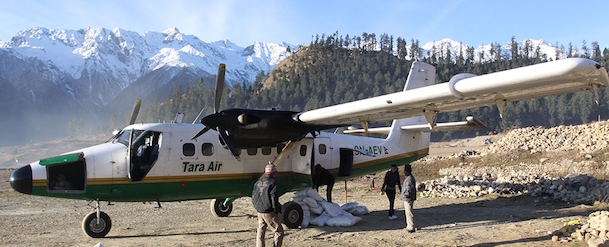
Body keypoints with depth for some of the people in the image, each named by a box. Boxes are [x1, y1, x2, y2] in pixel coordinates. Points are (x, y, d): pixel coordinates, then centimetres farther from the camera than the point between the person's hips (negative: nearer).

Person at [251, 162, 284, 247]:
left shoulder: (258, 183, 9)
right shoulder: (272, 183, -14)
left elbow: (253, 198, 13)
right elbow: (274, 199, -17)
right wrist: (276, 210, -6)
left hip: (260, 212, 7)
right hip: (270, 213, -7)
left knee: (260, 233, 15)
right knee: (279, 232, 3)